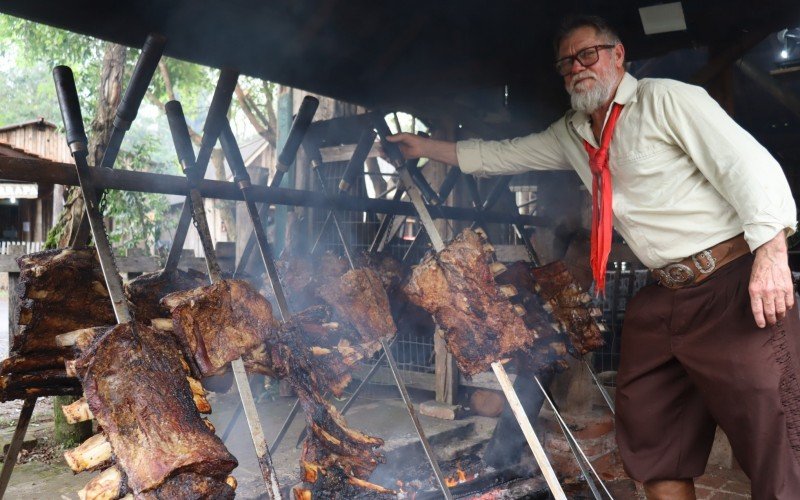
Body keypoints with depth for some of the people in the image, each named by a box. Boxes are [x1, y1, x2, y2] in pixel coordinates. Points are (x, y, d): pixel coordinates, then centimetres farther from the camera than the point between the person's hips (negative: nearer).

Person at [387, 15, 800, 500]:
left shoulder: (664, 99, -4)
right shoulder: (571, 135, 16)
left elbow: (749, 163, -11)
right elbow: (501, 155, 24)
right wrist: (427, 146, 25)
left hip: (734, 282, -7)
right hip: (664, 297, 7)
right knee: (652, 443, 11)